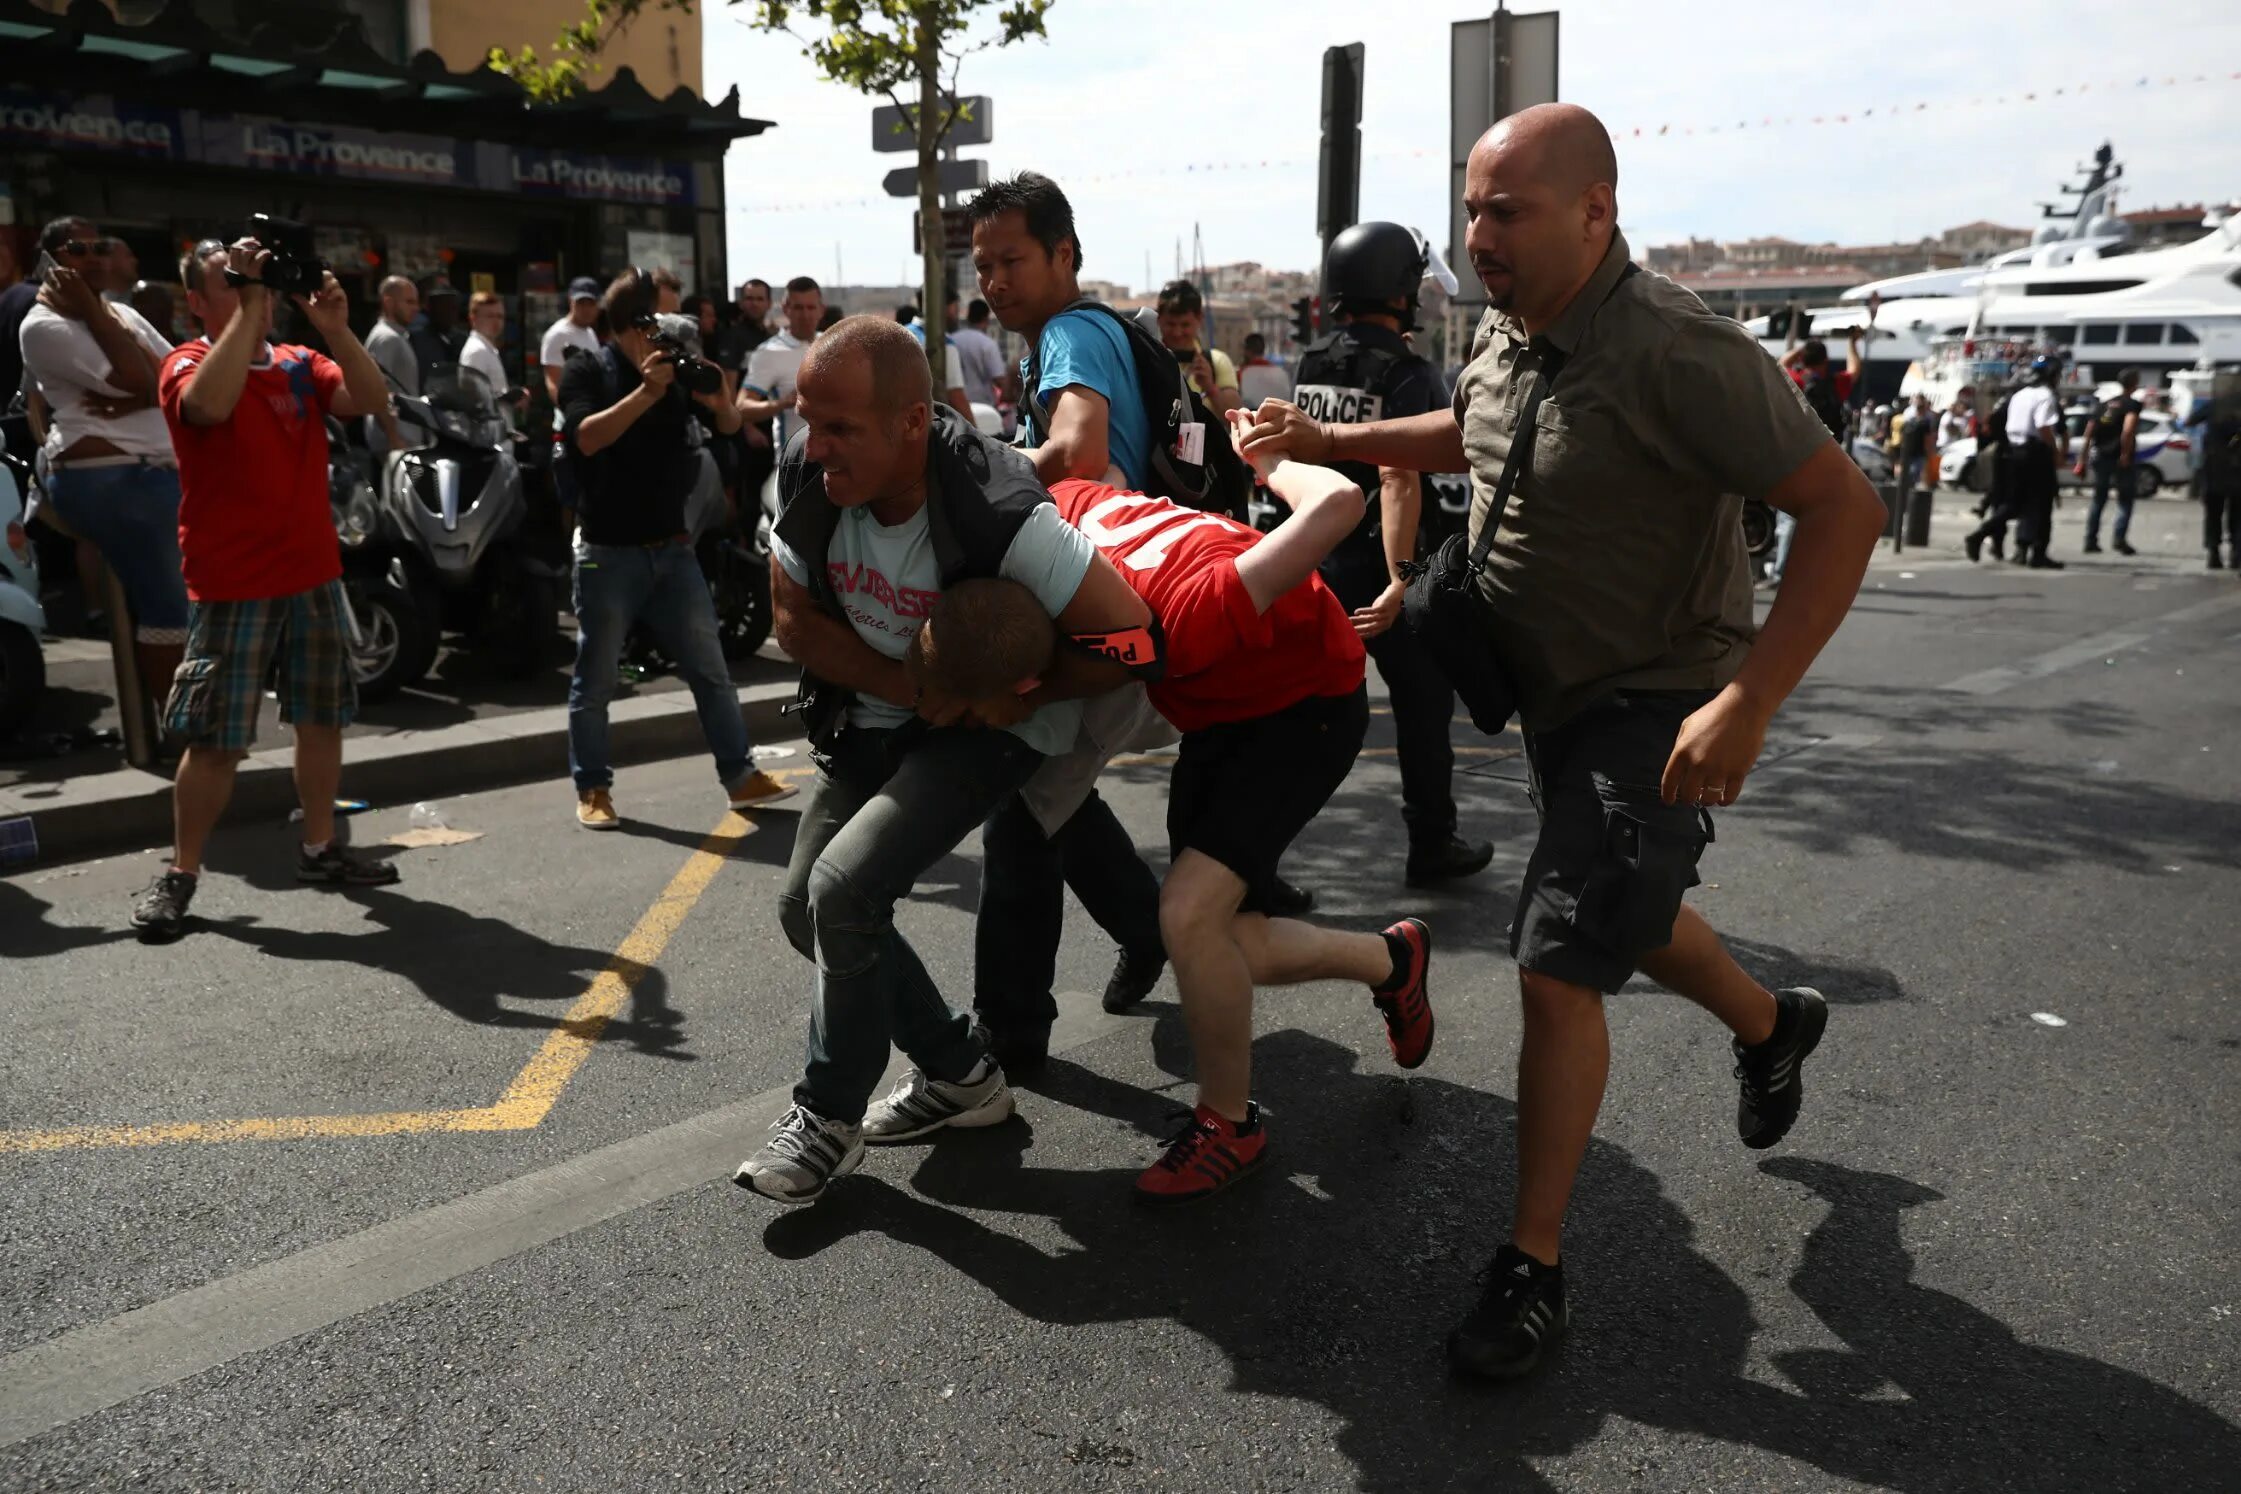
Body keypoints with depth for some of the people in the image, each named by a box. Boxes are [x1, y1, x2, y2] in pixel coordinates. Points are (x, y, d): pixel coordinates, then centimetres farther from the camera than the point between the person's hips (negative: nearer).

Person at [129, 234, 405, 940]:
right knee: (216, 739, -4)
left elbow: (372, 399, -5)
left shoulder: (300, 365, 10)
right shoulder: (188, 363, -6)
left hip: (315, 576, 6)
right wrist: (246, 309, -26)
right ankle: (180, 871, 8)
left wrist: (334, 327, -17)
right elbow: (209, 403, -30)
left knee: (322, 719, 13)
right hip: (233, 587, -6)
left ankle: (319, 848, 26)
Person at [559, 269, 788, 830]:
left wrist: (719, 397, -18)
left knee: (711, 669, 5)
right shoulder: (585, 374, -5)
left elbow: (730, 426, 5)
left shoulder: (677, 370, 7)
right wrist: (645, 392, -32)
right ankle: (592, 790, 14)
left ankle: (740, 776, 11)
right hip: (608, 552, -4)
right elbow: (588, 437, -21)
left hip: (672, 547, 4)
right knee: (595, 680, 3)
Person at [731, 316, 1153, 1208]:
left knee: (846, 885, -22)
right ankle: (960, 1074, 23)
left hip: (989, 729, -7)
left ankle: (830, 1116, 2)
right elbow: (793, 617, -6)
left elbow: (1128, 635, -28)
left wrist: (1012, 694, -17)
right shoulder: (807, 477, -17)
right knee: (807, 908, 7)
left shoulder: (997, 514, -33)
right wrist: (905, 687, -19)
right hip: (873, 719, 7)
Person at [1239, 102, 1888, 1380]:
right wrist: (1328, 442, 11)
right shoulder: (1507, 333, -1)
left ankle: (1533, 1269, 5)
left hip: (1659, 711, -9)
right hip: (1557, 696, 9)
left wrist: (1748, 705, -33)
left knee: (1559, 965, -11)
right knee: (1624, 912, 25)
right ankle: (1773, 1026, 56)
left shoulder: (1674, 352, -27)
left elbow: (1845, 507, -27)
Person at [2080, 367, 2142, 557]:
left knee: (2098, 499, 14)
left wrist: (2082, 460, 15)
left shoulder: (2103, 404, 13)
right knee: (2125, 500, 5)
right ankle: (2119, 538, -9)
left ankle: (2091, 541, 10)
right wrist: (2126, 453, -17)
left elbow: (2089, 433, 12)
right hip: (2121, 459, -5)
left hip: (2100, 456, 5)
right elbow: (2128, 429, -23)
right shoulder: (2132, 404, -5)